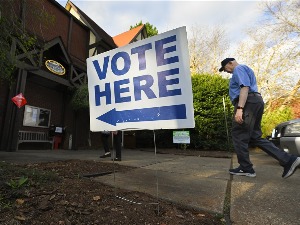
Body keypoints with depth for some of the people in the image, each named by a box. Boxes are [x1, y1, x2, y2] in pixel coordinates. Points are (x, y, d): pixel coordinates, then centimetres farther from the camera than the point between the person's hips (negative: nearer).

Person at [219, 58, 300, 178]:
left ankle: (245, 168, 2)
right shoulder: (245, 70, 33)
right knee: (254, 137, 9)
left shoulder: (239, 68, 0)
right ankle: (289, 160, 6)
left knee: (239, 136, -5)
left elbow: (245, 87, -17)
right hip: (255, 102, 10)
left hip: (247, 103, -10)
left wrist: (239, 108, -27)